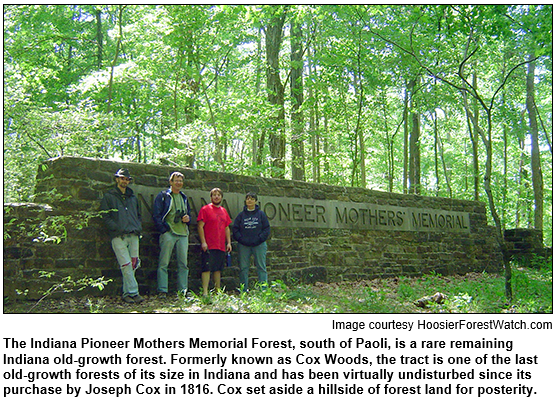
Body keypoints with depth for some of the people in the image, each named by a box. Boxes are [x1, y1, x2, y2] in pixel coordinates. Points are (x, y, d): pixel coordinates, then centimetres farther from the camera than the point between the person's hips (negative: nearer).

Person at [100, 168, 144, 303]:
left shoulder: (133, 198, 23)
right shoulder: (109, 197, 8)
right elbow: (105, 216, 1)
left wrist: (138, 228, 10)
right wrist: (117, 228, -11)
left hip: (133, 235, 5)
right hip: (119, 236, -5)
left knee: (133, 265, 2)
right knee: (126, 265, -12)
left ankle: (127, 293, 10)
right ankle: (133, 292, -8)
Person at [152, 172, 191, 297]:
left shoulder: (184, 197, 21)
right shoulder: (163, 196, 3)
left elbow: (189, 213, 29)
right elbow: (156, 215, -3)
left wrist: (187, 219, 5)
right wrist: (163, 229, -13)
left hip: (183, 234, 5)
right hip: (168, 233, -5)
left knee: (183, 263, 6)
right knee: (163, 263, -5)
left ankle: (183, 290, 12)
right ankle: (162, 291, -1)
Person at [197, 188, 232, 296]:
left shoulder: (224, 211, 17)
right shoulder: (205, 209, -2)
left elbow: (227, 228, 20)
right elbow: (200, 226, -7)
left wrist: (229, 242, 13)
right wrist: (203, 242, -14)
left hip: (221, 246, 6)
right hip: (209, 246, -6)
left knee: (218, 269, 11)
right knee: (207, 268, -8)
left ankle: (218, 290, 19)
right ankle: (205, 292, -7)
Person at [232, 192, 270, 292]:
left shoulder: (261, 214, 6)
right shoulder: (241, 215, 9)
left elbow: (267, 229, 2)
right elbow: (235, 229, 6)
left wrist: (259, 239, -10)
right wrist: (241, 239, -8)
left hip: (259, 245, -1)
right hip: (243, 246, 1)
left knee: (261, 267, 1)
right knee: (243, 267, 4)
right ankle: (243, 290, 11)